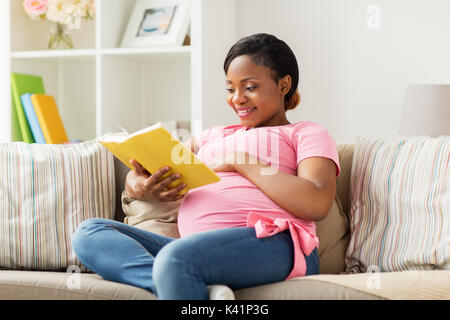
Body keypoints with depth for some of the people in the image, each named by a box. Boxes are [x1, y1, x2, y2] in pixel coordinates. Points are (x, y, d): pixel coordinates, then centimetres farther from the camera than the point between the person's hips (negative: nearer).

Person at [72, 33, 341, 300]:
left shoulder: (306, 133, 17)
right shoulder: (214, 136, 34)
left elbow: (316, 204, -5)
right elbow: (135, 178, 28)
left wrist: (239, 161, -1)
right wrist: (141, 188, 1)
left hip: (272, 244, -7)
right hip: (197, 250, 7)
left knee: (175, 257, -37)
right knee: (89, 233, -11)